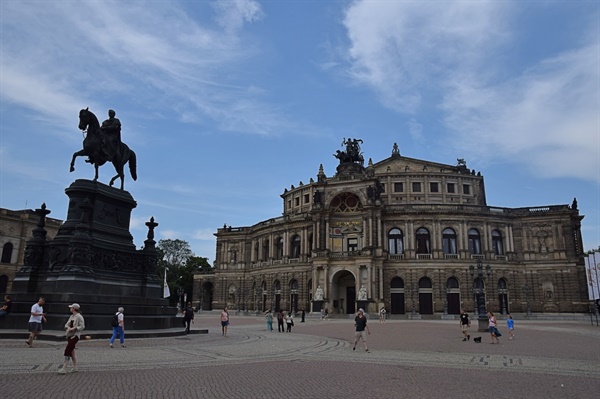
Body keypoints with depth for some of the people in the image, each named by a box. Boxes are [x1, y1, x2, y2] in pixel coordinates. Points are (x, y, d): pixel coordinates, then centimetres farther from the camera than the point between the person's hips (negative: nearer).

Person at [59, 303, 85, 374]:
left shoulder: (79, 317, -11)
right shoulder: (71, 316, 14)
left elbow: (82, 326, -15)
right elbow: (66, 325, 13)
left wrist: (73, 328, -22)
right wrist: (68, 327, -10)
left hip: (75, 336, -8)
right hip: (69, 336, 9)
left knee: (67, 351, -13)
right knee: (71, 351, 11)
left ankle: (64, 369, -11)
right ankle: (75, 367, 20)